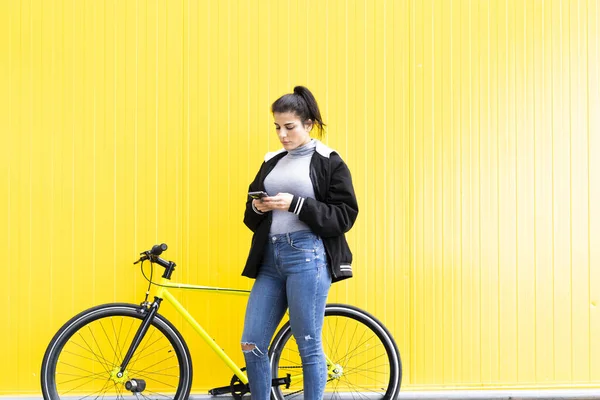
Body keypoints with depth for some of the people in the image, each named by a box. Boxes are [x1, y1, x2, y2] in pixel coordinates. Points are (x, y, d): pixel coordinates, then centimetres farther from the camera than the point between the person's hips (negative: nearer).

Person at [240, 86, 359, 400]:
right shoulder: (272, 162, 17)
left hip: (308, 257, -6)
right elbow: (252, 218, 22)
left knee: (309, 347, 0)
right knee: (251, 344, 4)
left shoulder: (329, 162, 0)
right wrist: (257, 208, -2)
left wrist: (295, 205, -15)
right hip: (270, 257, 6)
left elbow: (345, 215, -7)